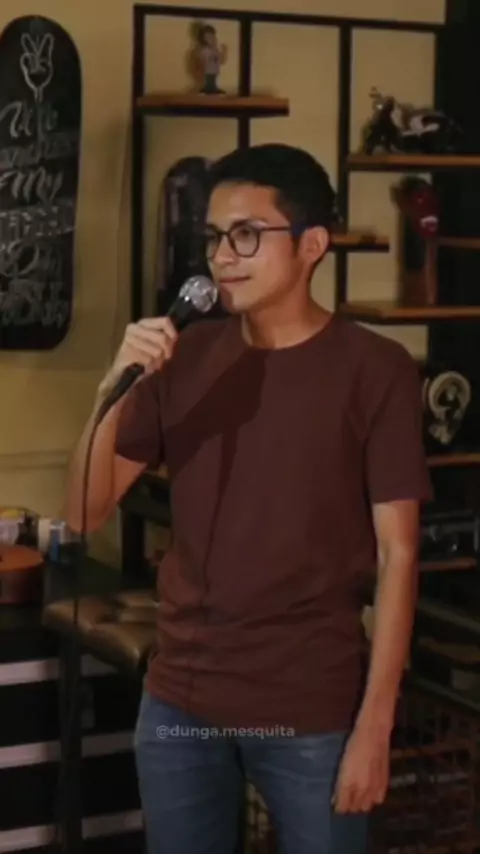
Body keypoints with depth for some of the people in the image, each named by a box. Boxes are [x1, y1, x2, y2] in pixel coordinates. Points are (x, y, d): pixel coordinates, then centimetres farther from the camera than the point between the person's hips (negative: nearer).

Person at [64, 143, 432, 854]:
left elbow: (397, 553, -8)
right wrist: (116, 387, -14)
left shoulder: (374, 369, -8)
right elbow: (85, 513, 2)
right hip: (179, 702, 4)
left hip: (312, 713, -3)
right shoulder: (184, 358, 4)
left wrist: (374, 724, -12)